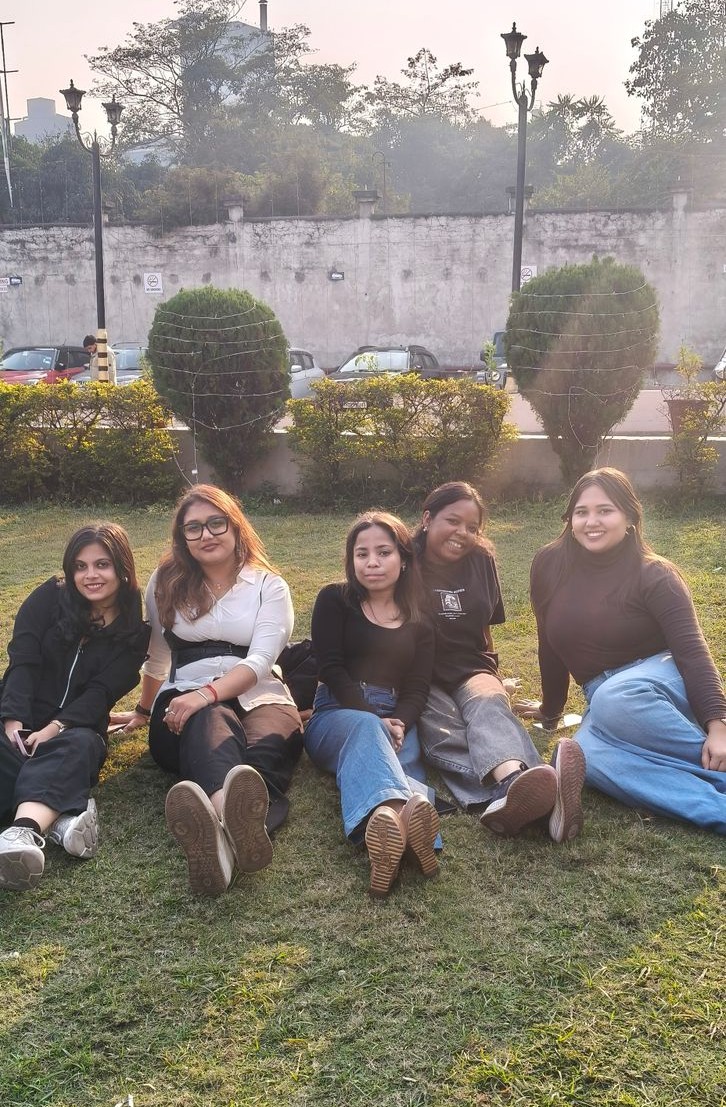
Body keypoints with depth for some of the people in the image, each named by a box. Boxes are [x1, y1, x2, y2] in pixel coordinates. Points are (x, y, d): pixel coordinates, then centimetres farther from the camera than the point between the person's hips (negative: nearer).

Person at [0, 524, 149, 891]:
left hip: (76, 727, -2)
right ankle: (60, 815, -55)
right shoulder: (50, 599, 6)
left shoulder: (134, 631, 5)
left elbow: (102, 691, -6)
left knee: (75, 747, -37)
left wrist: (56, 728, -24)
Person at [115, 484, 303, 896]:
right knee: (211, 723, -40)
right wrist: (145, 711, 40)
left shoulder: (269, 585, 9)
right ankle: (229, 815, -77)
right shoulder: (166, 584, 14)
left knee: (269, 741, -39)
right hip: (186, 702, 0)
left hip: (257, 697, 0)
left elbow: (260, 660, -7)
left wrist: (209, 693, -24)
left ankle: (222, 831, -76)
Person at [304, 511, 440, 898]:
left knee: (378, 753, -37)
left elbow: (418, 688, 5)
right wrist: (372, 720, -18)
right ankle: (402, 810, -75)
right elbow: (331, 669, -5)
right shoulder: (334, 600, 7)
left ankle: (381, 823, -74)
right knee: (364, 730, -40)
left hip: (394, 722, 2)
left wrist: (399, 724, -18)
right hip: (337, 714, -2)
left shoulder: (419, 621, 15)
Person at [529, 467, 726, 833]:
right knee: (587, 756, -33)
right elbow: (550, 645, 13)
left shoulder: (655, 576, -10)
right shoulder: (549, 565, 2)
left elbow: (692, 651, -18)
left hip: (661, 682, -4)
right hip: (602, 698, 4)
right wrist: (550, 710, 21)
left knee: (614, 701, -40)